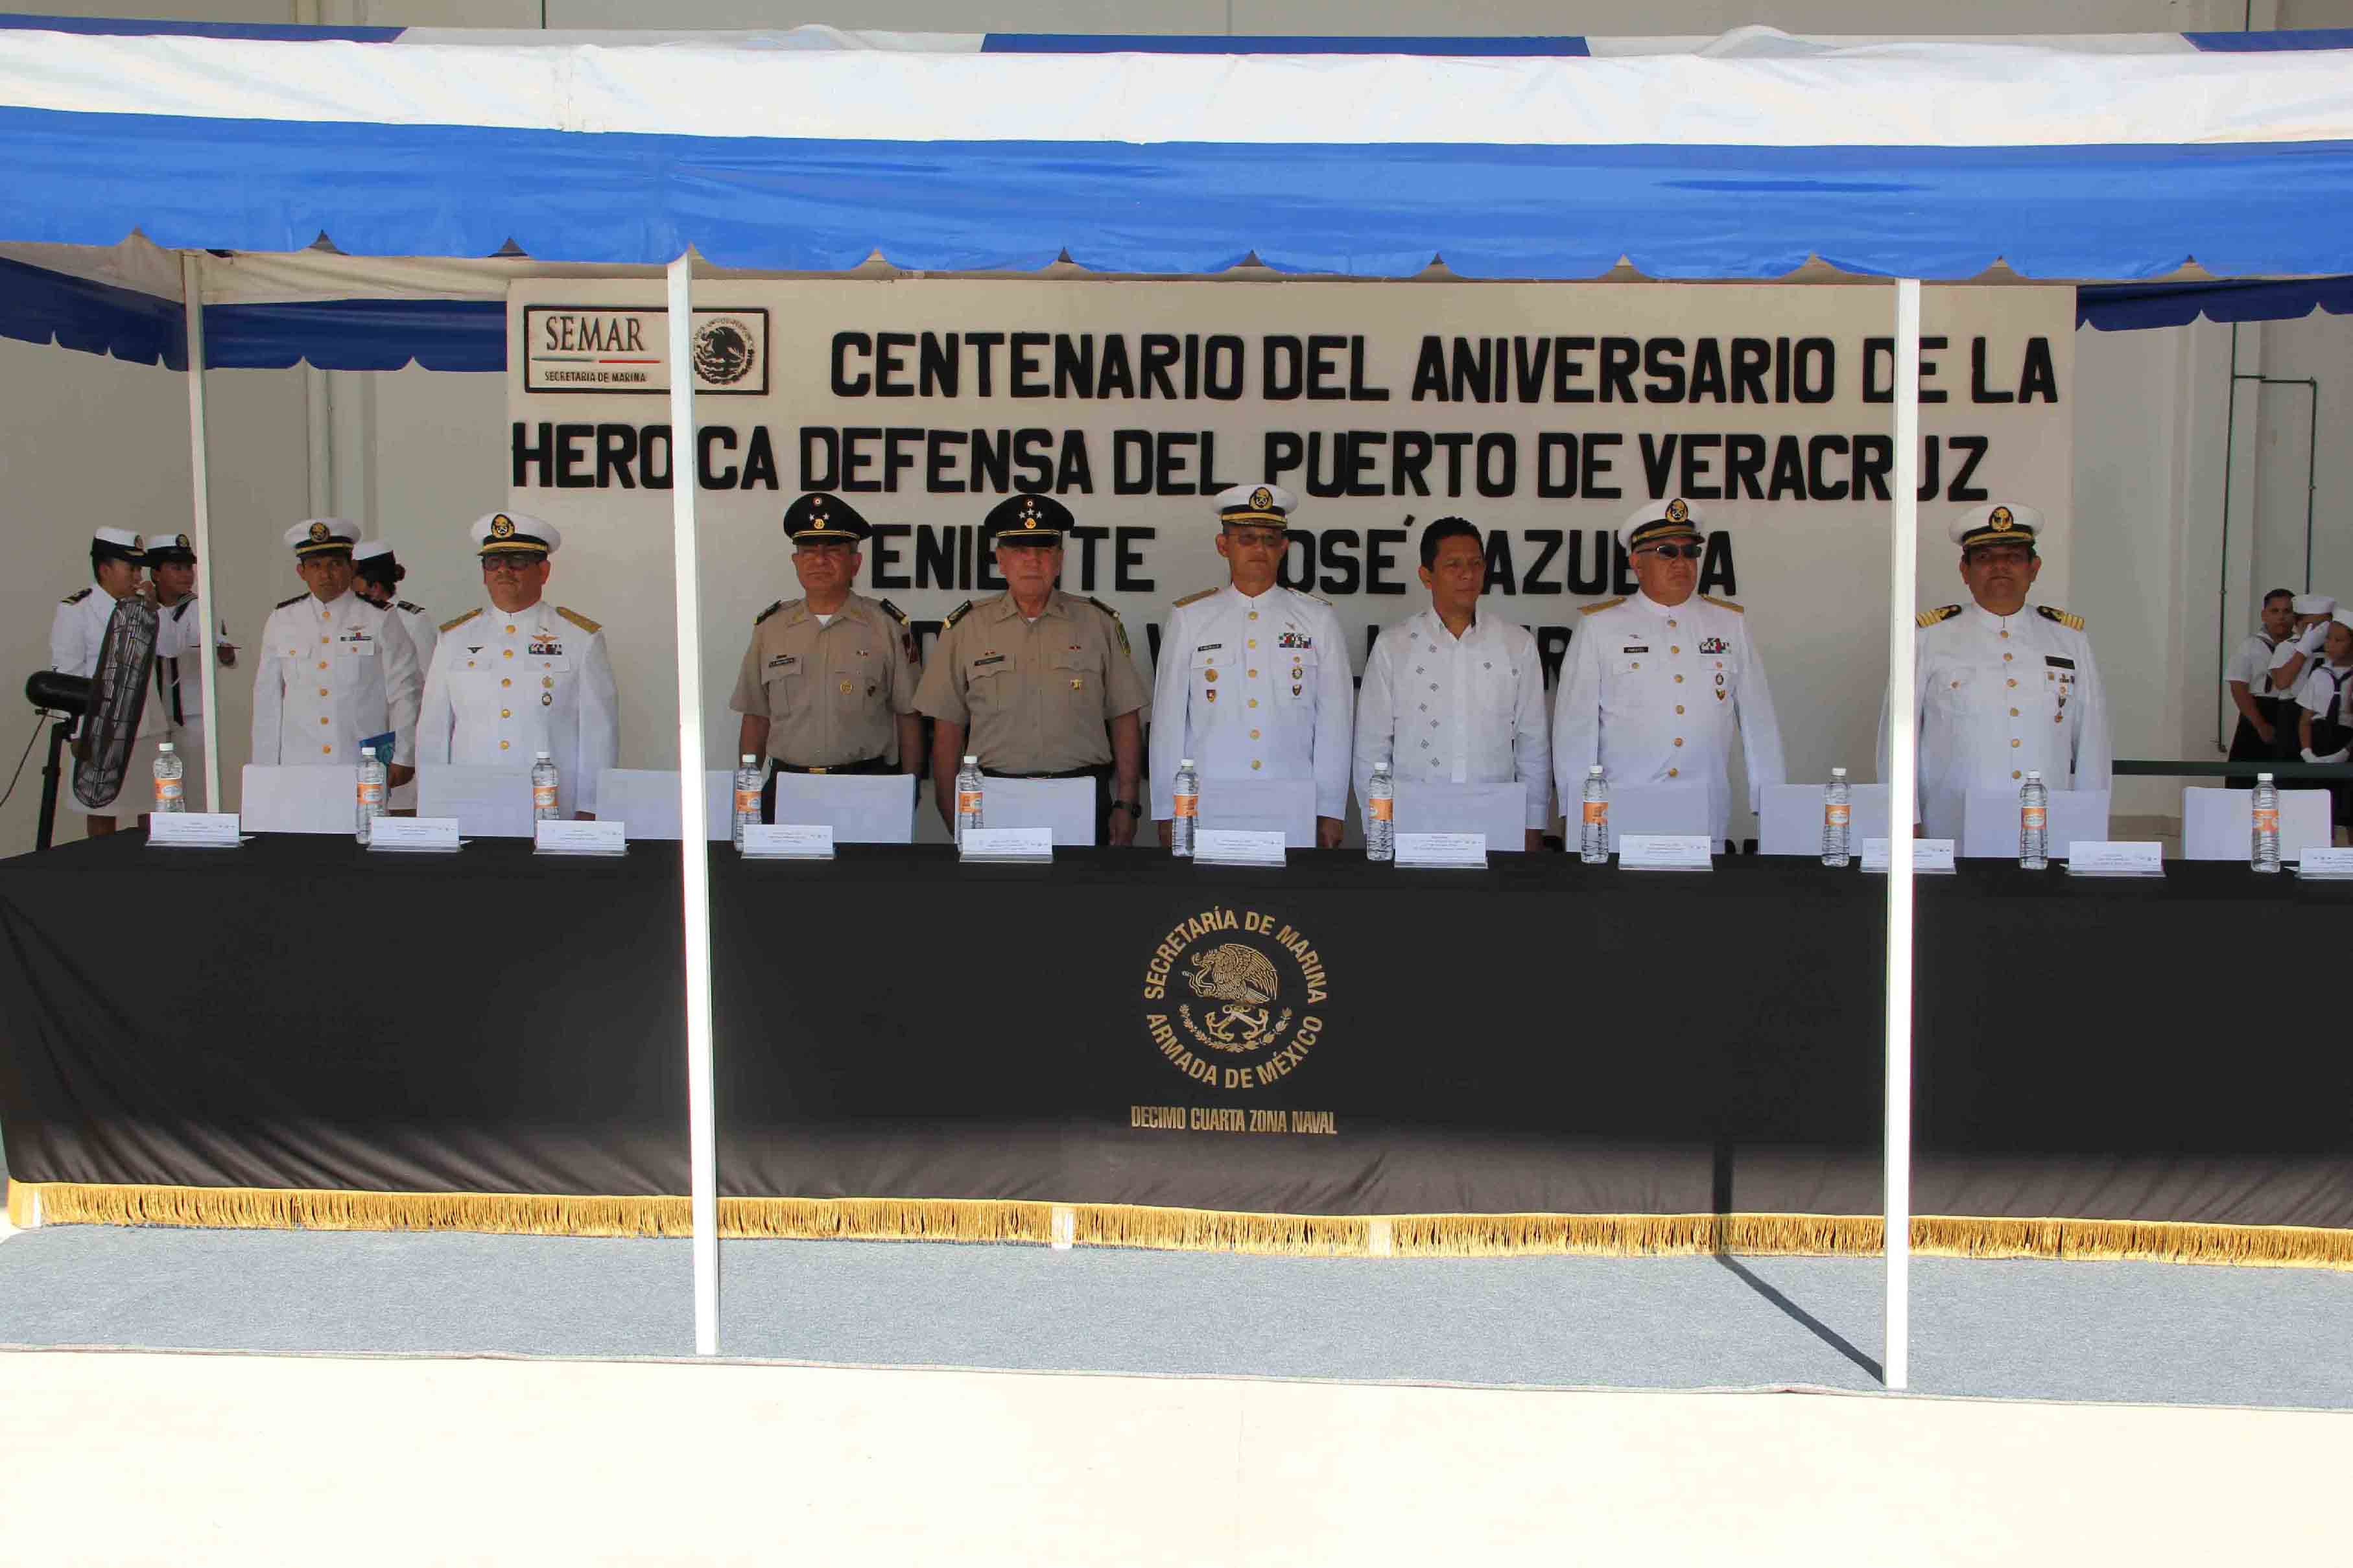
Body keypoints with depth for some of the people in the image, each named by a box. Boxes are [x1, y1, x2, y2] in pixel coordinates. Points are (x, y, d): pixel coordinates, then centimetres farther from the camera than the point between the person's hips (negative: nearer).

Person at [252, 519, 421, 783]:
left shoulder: (379, 620, 2)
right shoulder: (280, 622, 10)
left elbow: (403, 694, 2)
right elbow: (267, 698, 11)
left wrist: (403, 760, -2)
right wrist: (266, 768, 9)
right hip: (298, 767, 2)